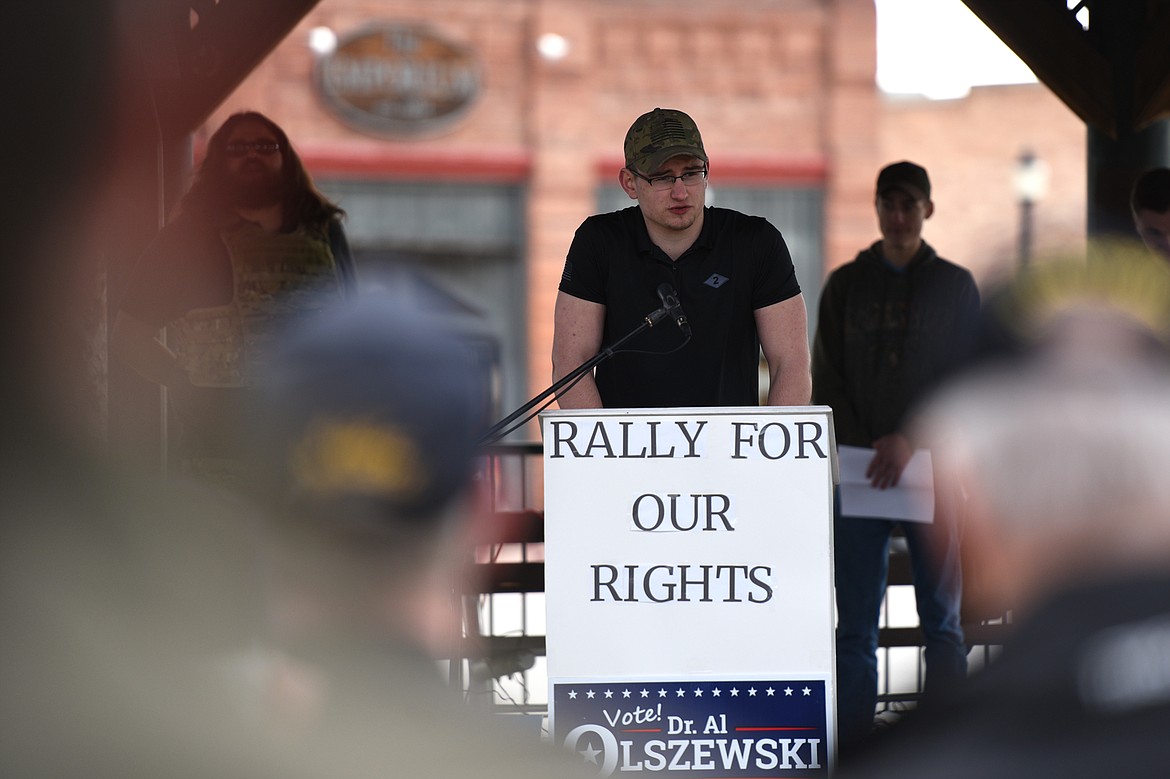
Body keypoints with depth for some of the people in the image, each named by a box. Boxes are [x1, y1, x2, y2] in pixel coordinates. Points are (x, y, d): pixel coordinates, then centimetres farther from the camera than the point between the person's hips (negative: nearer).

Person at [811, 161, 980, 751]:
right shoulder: (846, 285, 10)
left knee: (942, 622, -1)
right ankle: (852, 746, -1)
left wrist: (910, 440, -12)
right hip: (859, 473, 1)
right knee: (855, 627, -2)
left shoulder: (955, 287, 8)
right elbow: (826, 382, 6)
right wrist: (868, 450, -7)